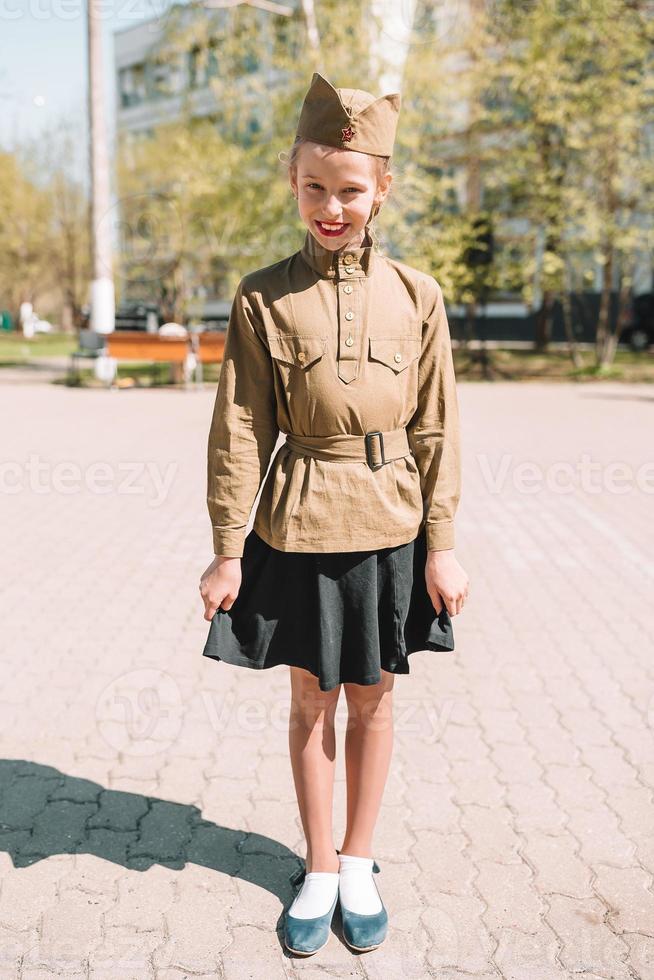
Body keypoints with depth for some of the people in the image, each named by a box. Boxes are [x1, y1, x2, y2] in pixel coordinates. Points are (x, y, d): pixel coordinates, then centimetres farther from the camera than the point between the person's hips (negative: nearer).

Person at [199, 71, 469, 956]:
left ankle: (358, 862, 34)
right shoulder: (263, 297, -4)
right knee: (312, 699, 11)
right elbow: (239, 431, -3)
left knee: (374, 699, 13)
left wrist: (442, 544, -1)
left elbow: (435, 429, 1)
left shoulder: (416, 295, -1)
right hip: (298, 527, -1)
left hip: (390, 529, 1)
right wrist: (228, 549, -5)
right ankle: (319, 869, 31)